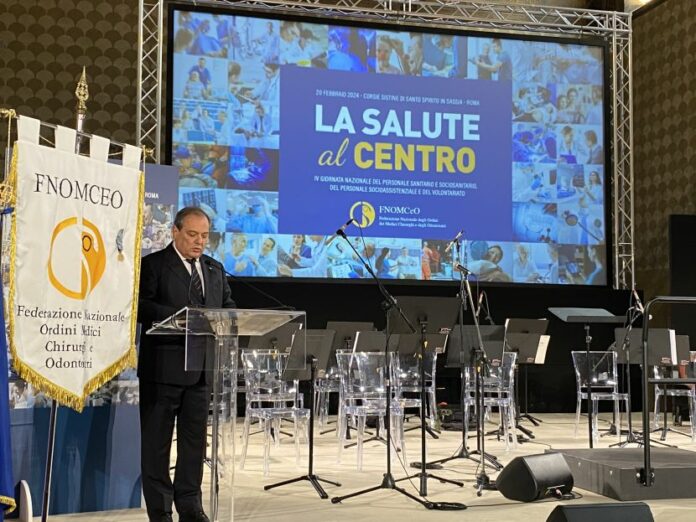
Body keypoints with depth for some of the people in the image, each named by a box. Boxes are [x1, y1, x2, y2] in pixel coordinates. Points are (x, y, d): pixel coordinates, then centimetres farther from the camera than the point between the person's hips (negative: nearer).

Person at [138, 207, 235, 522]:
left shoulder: (215, 269, 15)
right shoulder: (153, 265, -3)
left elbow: (228, 307, 15)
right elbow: (141, 306, -14)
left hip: (201, 366, 5)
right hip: (163, 366, -5)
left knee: (195, 439, 10)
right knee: (156, 440, 3)